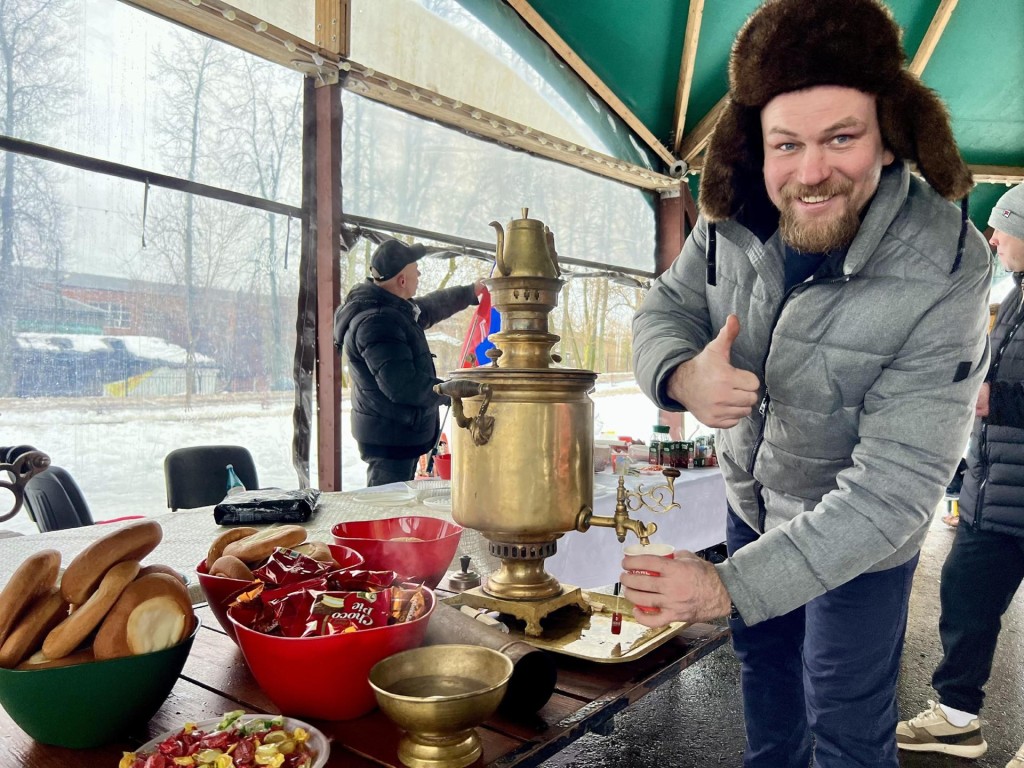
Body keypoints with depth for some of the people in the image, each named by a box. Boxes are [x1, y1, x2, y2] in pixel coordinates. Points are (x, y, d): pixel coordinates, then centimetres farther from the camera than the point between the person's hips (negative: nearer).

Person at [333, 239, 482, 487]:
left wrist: (470, 292, 41)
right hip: (391, 438, -11)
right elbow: (402, 385, -29)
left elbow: (429, 308, 32)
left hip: (403, 434, 11)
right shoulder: (376, 322, -24)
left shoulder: (393, 308, 10)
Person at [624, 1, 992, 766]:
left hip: (861, 540, -4)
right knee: (763, 658, 28)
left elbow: (894, 488, -33)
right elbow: (665, 308, -10)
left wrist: (733, 586, -38)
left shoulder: (941, 278, -33)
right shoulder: (734, 215, -21)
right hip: (752, 500, 5)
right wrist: (684, 373, -35)